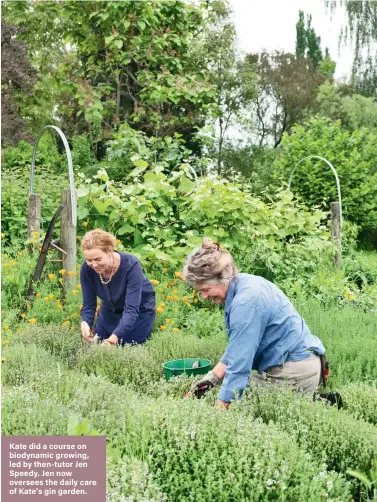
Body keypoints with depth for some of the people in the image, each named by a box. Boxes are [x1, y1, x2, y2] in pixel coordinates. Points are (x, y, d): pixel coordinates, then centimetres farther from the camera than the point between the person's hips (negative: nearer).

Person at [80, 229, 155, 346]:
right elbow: (88, 305, -16)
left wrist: (115, 336, -52)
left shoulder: (131, 265, -35)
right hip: (110, 309, 4)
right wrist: (85, 323, -39)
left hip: (140, 310, -4)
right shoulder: (87, 269, -24)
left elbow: (132, 309, -38)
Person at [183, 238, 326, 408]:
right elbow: (237, 346, 14)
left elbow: (239, 363, -26)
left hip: (292, 373, -10)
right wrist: (214, 376, 8)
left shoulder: (246, 302, -27)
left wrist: (219, 409, -21)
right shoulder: (243, 284, 4)